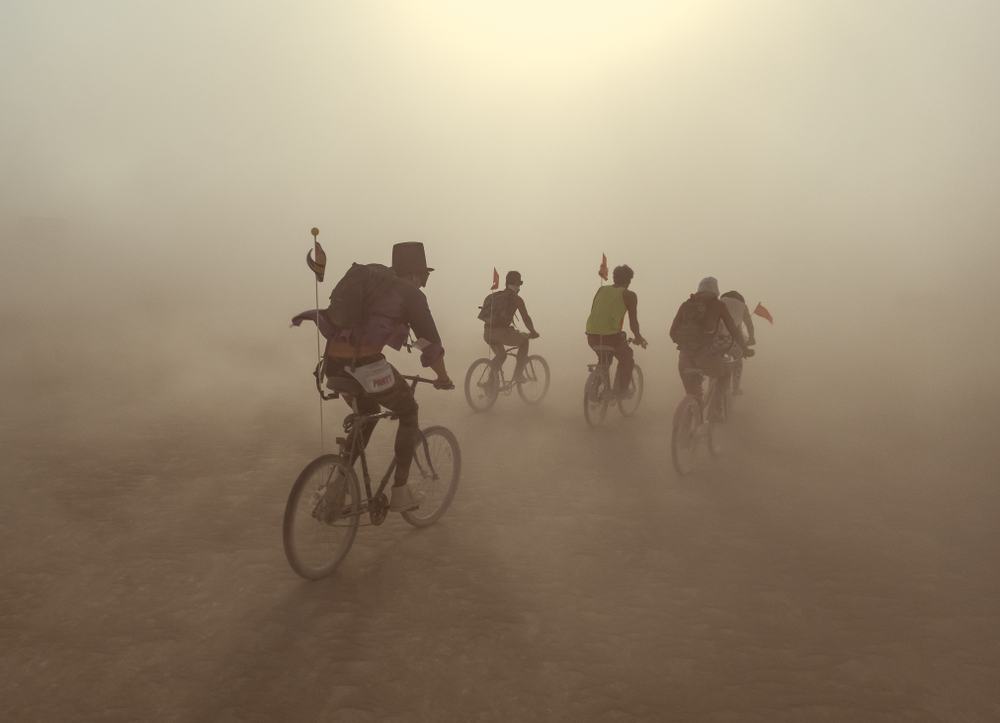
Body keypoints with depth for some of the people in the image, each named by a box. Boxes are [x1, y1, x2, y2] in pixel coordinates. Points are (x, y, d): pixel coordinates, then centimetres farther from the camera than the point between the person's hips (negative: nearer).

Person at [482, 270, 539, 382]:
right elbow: (526, 318, 3)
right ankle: (517, 375, 16)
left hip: (487, 333, 6)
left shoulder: (495, 295, 23)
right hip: (501, 333, -6)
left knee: (501, 356, 34)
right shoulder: (516, 298, 4)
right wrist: (533, 332, 20)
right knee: (524, 342, 21)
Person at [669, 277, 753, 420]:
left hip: (685, 359, 3)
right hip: (706, 357, -3)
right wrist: (745, 350, 20)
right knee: (725, 374, 30)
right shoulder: (718, 305, 3)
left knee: (693, 398, 19)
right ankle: (715, 409, 20)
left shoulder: (686, 305, 11)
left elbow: (673, 332, 13)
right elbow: (734, 331, 4)